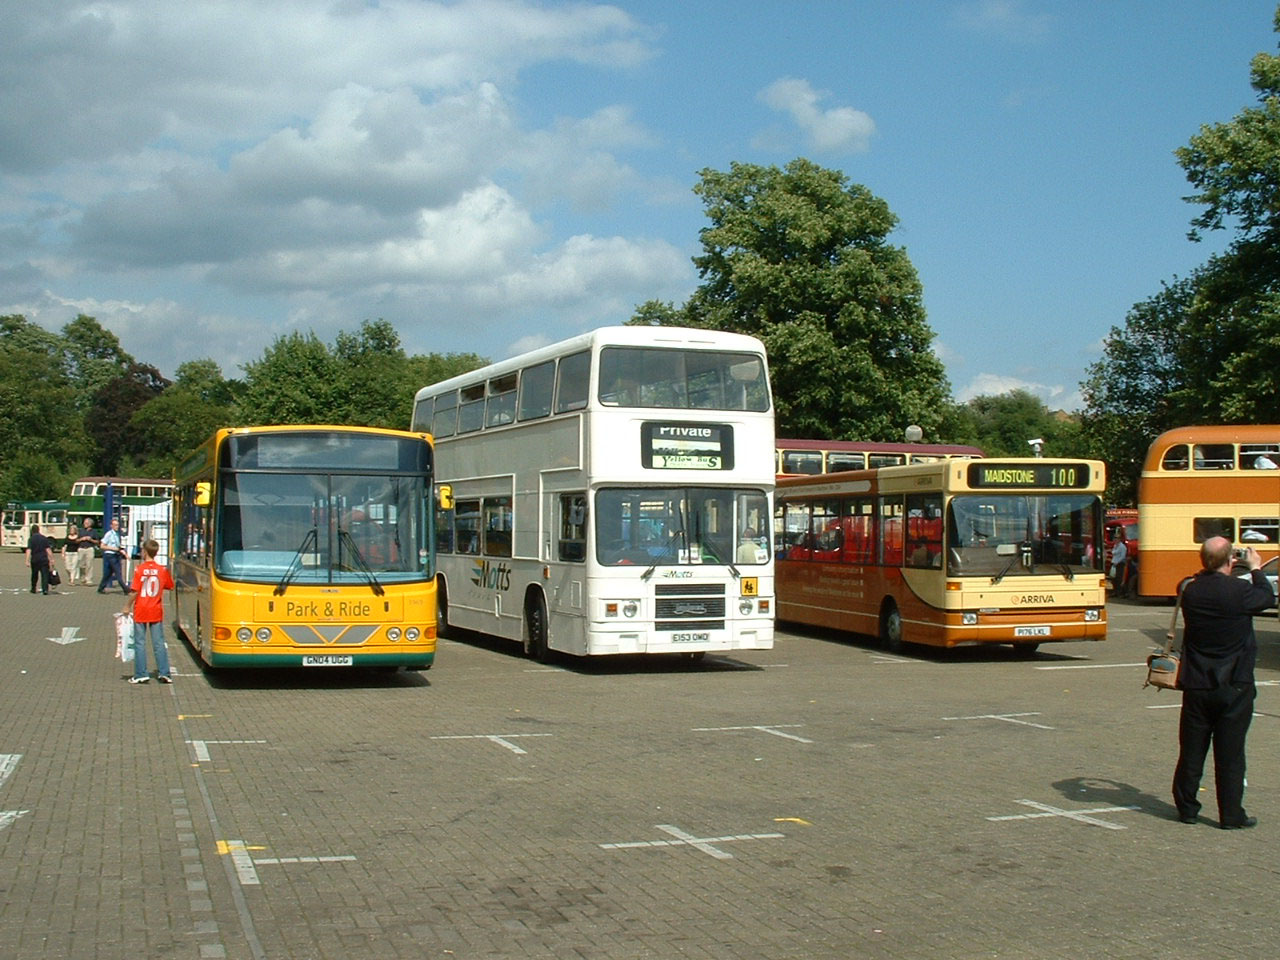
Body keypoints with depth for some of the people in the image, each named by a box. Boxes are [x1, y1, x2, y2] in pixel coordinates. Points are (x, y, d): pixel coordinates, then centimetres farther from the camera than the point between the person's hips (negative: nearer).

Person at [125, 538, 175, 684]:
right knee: (159, 643, 8)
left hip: (140, 612, -3)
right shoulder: (163, 570, -2)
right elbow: (169, 586, 8)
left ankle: (141, 674, 5)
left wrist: (128, 606, -1)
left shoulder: (139, 569, -11)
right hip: (156, 612, 3)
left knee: (140, 643, 6)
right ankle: (164, 673, 4)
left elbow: (135, 591, -13)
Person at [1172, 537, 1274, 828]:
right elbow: (1268, 598, 5)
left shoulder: (1191, 591, -5)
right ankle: (1231, 815, 10)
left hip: (1196, 686, 3)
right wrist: (1256, 569, 19)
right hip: (1234, 687, -3)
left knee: (1192, 750, 12)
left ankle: (1187, 808, 20)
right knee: (1230, 754, 4)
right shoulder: (1240, 591, -16)